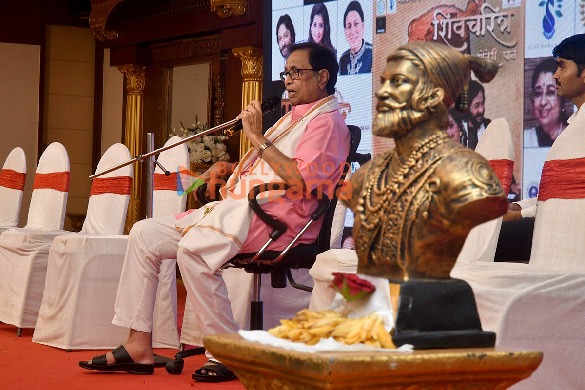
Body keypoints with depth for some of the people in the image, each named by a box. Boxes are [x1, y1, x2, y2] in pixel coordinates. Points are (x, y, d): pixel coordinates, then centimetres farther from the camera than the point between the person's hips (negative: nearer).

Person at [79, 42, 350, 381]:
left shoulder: (328, 122, -4)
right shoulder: (292, 118, 28)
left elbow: (301, 183, -20)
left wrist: (259, 138, -14)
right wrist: (228, 168, 13)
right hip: (237, 207, 10)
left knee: (192, 248, -33)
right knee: (146, 234, -1)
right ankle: (139, 347, -4)